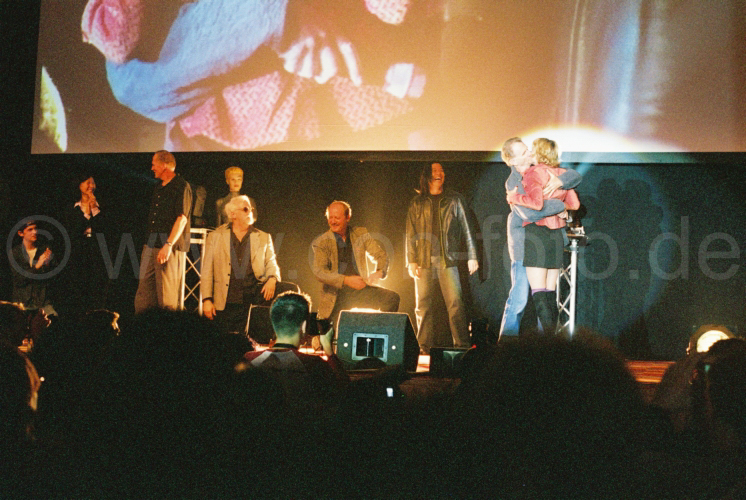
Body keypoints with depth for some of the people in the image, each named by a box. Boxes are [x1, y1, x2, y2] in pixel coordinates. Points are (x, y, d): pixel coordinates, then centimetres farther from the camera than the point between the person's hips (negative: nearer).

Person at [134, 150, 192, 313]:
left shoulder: (181, 187, -8)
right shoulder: (159, 188, 20)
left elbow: (182, 218, -17)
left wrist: (168, 245, -23)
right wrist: (149, 242, 19)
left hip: (170, 246, -9)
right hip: (152, 245, 9)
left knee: (167, 295, -8)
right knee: (144, 292, 6)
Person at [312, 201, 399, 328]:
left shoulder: (361, 234, 7)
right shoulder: (321, 242, -3)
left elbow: (381, 255, 4)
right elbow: (319, 272, -15)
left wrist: (379, 272, -21)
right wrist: (346, 280, -29)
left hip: (360, 288, 2)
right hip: (336, 296, -2)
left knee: (392, 298, -21)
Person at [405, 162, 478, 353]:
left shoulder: (454, 200, 11)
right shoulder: (417, 203, 13)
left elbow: (466, 228, 11)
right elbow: (411, 234, 10)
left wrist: (471, 256, 4)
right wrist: (411, 261, 1)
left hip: (448, 259, -1)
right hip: (423, 260, 1)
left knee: (455, 302, -9)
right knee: (423, 305, 0)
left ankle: (462, 344, -5)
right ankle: (424, 347, 7)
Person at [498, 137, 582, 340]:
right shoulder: (513, 182, -12)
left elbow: (575, 176, 9)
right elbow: (531, 213, -28)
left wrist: (559, 181, -13)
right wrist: (561, 205, -18)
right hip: (524, 245, -6)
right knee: (520, 296, -8)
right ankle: (507, 339, 0)